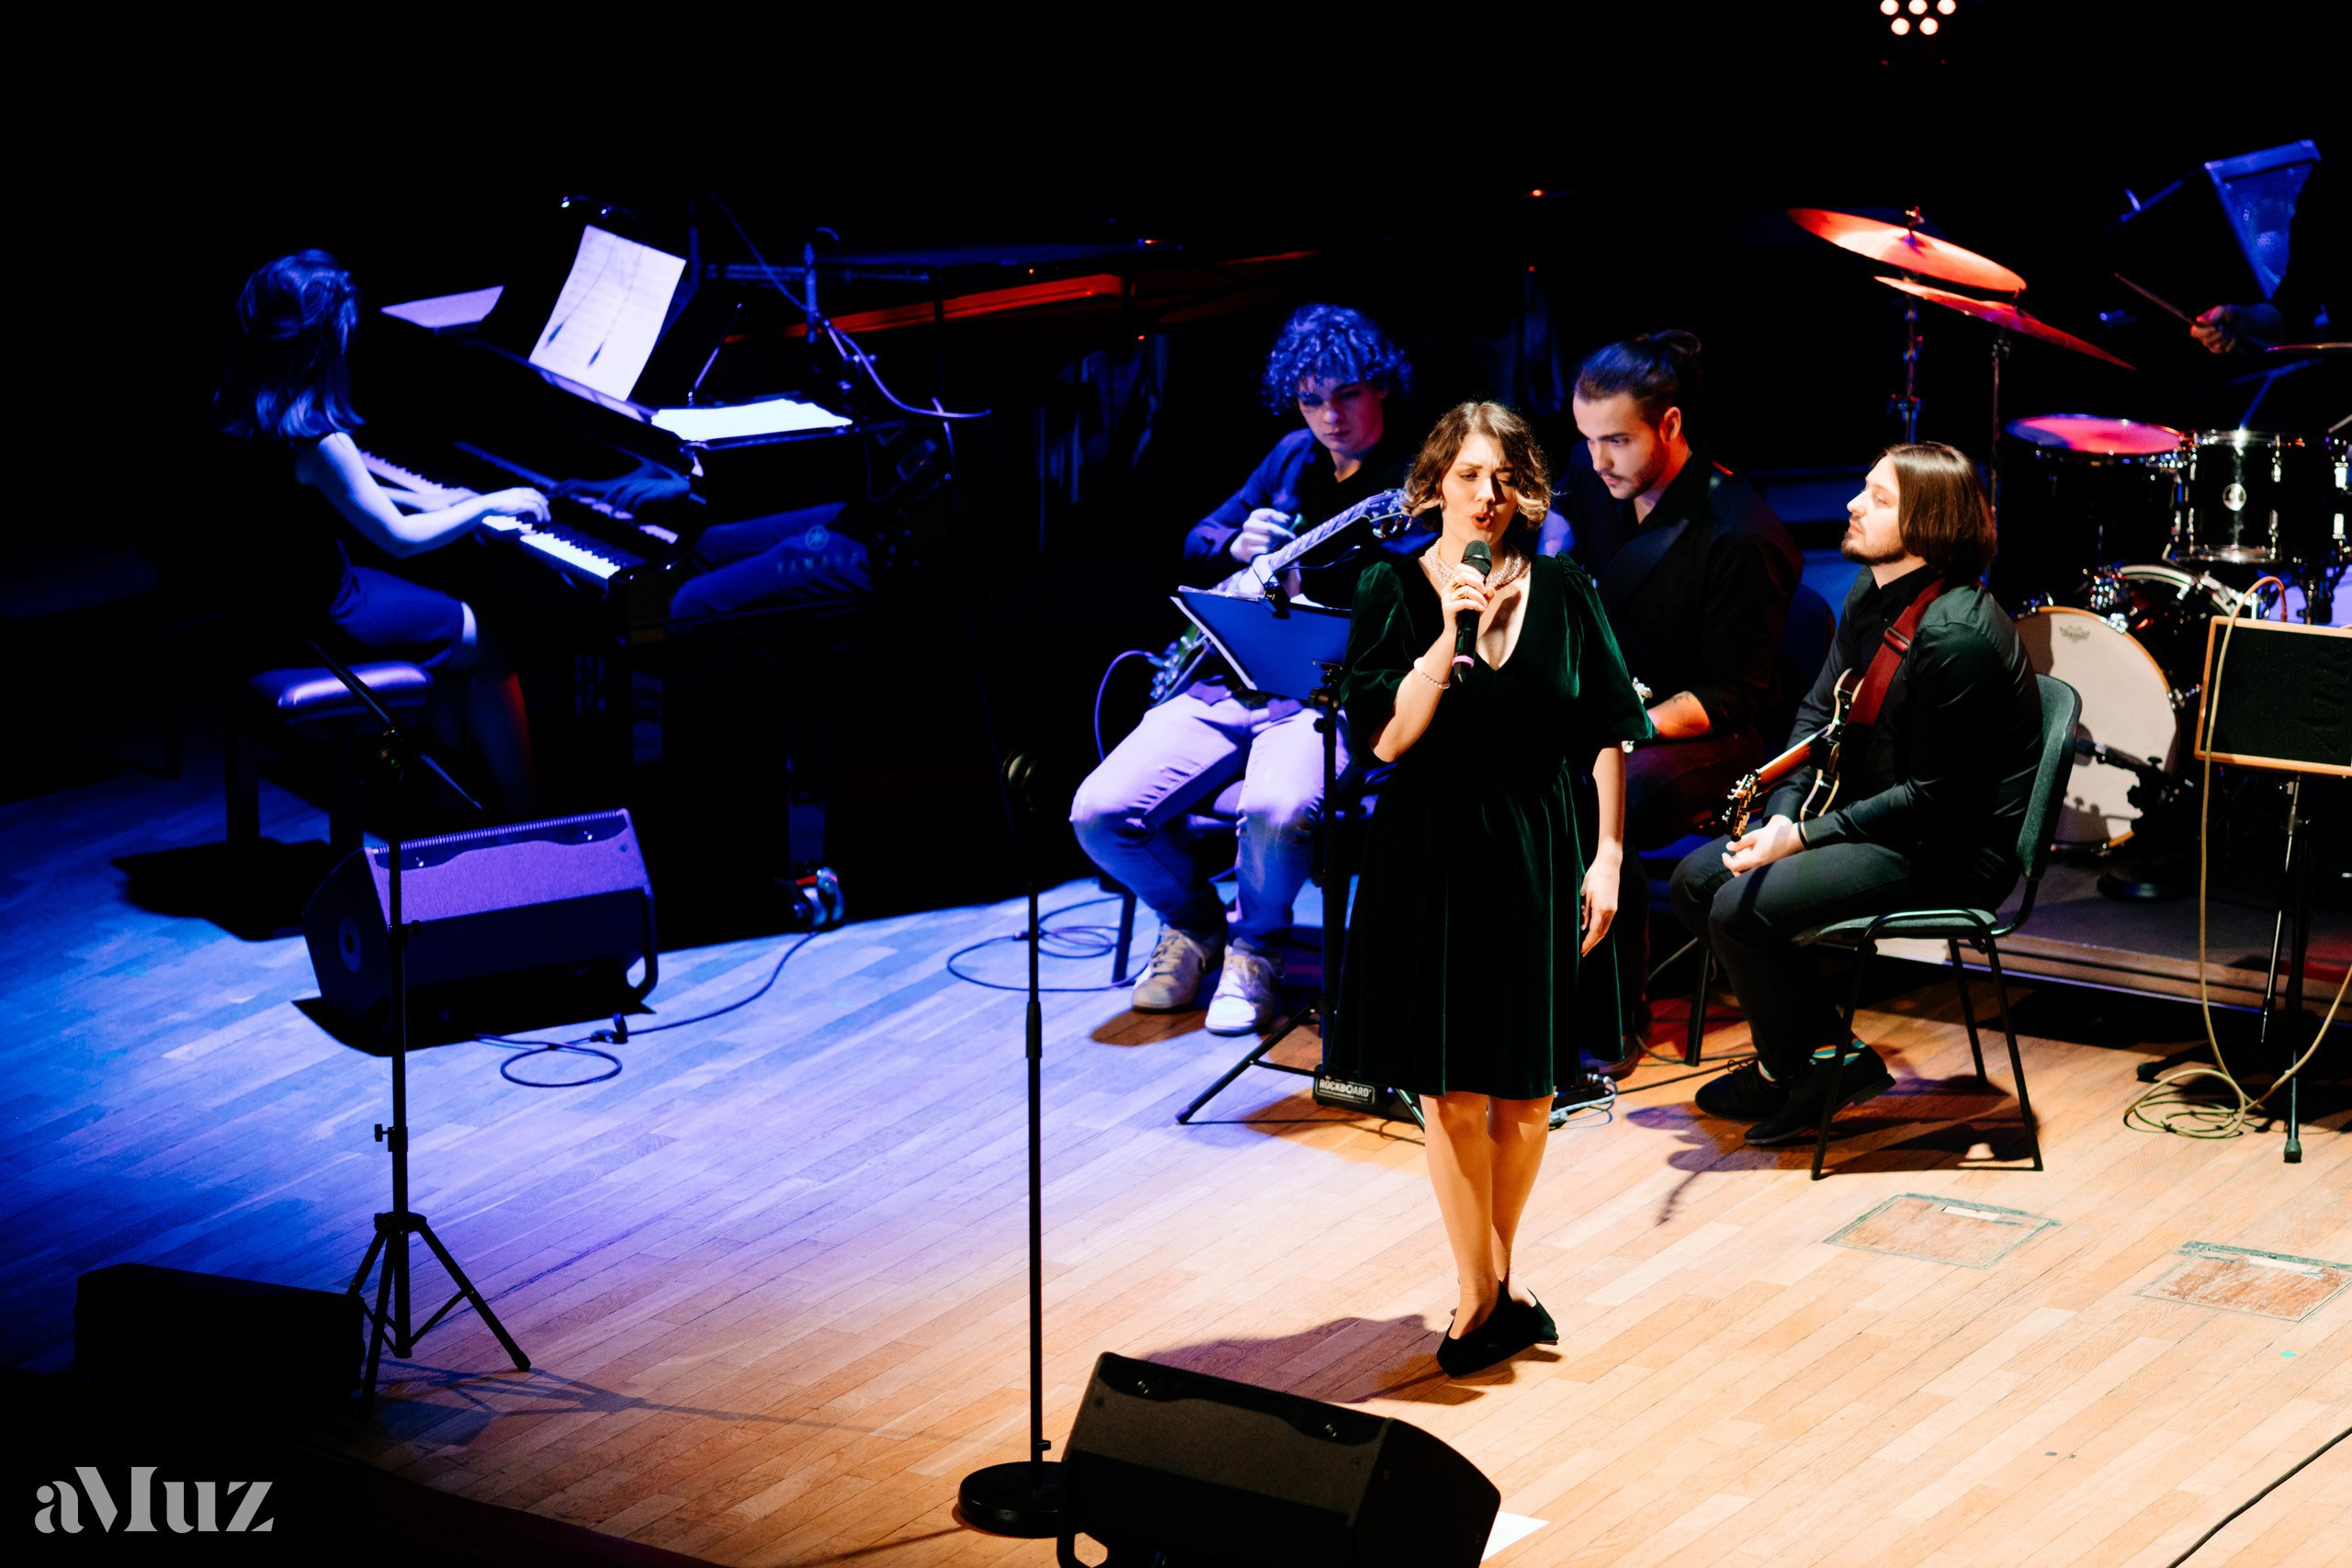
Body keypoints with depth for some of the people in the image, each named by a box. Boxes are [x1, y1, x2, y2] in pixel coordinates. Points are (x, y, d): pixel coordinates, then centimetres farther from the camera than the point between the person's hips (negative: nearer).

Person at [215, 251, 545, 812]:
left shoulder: (243, 405, -2)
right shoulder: (316, 437, -29)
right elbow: (399, 539, -22)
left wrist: (424, 503, 17)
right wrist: (490, 505, -9)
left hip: (270, 586, 9)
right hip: (318, 613, -9)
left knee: (448, 621, 26)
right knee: (487, 645, 7)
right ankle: (523, 809, 16)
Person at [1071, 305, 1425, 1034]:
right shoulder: (1294, 456, 17)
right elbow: (1196, 543, 25)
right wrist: (1236, 545, 2)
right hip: (1226, 682, 6)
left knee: (1275, 811, -38)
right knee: (1100, 811, -15)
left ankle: (1253, 944, -6)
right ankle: (1193, 920, 14)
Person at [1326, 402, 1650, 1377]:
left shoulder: (1560, 591, 1)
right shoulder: (1392, 591, -4)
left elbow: (1607, 734, 4)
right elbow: (1384, 737, -14)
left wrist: (1607, 857, -2)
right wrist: (1450, 634, -23)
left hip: (1537, 856, 2)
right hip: (1431, 858, -2)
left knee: (1526, 1090, 7)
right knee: (1453, 1092, 0)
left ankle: (1492, 1281, 25)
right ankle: (1483, 1295, 13)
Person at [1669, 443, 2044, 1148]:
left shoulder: (1957, 634, -25)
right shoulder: (1870, 594, 5)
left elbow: (1934, 797, -23)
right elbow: (1819, 710, 12)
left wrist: (1805, 838, -21)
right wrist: (1781, 814, -4)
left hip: (1950, 853, -10)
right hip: (1871, 818, 10)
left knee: (1741, 908, -22)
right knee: (1695, 879, 5)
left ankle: (1795, 1077, 2)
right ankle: (1831, 1049, 8)